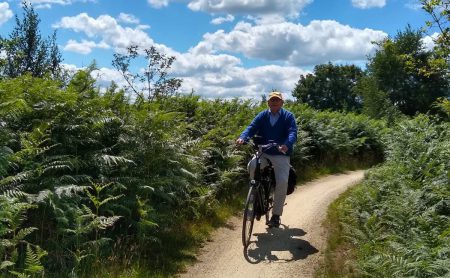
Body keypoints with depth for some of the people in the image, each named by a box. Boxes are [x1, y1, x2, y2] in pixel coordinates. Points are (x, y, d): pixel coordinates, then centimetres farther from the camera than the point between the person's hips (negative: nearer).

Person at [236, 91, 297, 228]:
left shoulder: (288, 116, 1)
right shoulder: (262, 116, 8)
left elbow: (292, 133, -13)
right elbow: (251, 128, -6)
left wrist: (286, 145, -36)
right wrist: (242, 138, -28)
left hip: (281, 155, -2)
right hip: (263, 153, 2)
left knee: (282, 182, -16)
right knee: (252, 166, -27)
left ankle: (276, 215, -1)